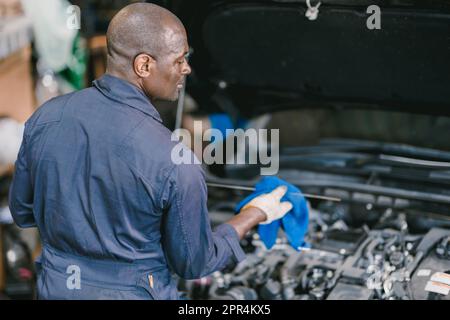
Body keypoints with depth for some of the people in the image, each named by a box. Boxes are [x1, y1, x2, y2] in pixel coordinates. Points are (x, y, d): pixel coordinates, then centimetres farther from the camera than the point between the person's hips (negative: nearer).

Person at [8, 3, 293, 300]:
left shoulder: (46, 117, -11)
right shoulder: (174, 165, -25)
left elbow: (22, 211, 3)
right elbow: (193, 263, -10)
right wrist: (255, 214, 2)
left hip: (57, 287, 5)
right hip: (133, 293, -4)